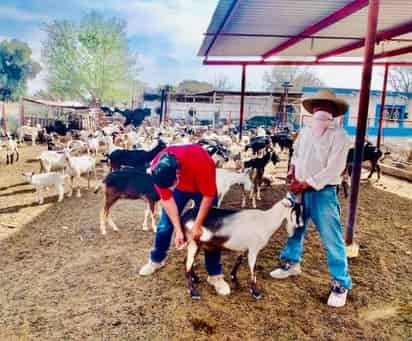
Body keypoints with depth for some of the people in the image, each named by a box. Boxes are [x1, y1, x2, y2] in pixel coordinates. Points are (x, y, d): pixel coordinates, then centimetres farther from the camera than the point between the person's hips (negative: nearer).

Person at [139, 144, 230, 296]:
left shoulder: (199, 161, -45)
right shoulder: (157, 169, -33)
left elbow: (208, 195, -30)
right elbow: (167, 199, -22)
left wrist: (197, 225, -26)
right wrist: (178, 230, -24)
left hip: (203, 187, -3)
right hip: (179, 187, 3)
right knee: (164, 225, 2)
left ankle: (215, 275, 5)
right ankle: (156, 260, 28)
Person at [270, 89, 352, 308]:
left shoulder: (339, 136, -10)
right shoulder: (304, 133, 8)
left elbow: (333, 169, -17)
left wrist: (307, 183, -19)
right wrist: (292, 173, 2)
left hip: (323, 193, -6)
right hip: (299, 191, 6)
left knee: (331, 239, -2)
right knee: (295, 229, 19)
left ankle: (341, 284, 12)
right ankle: (291, 263, 41)